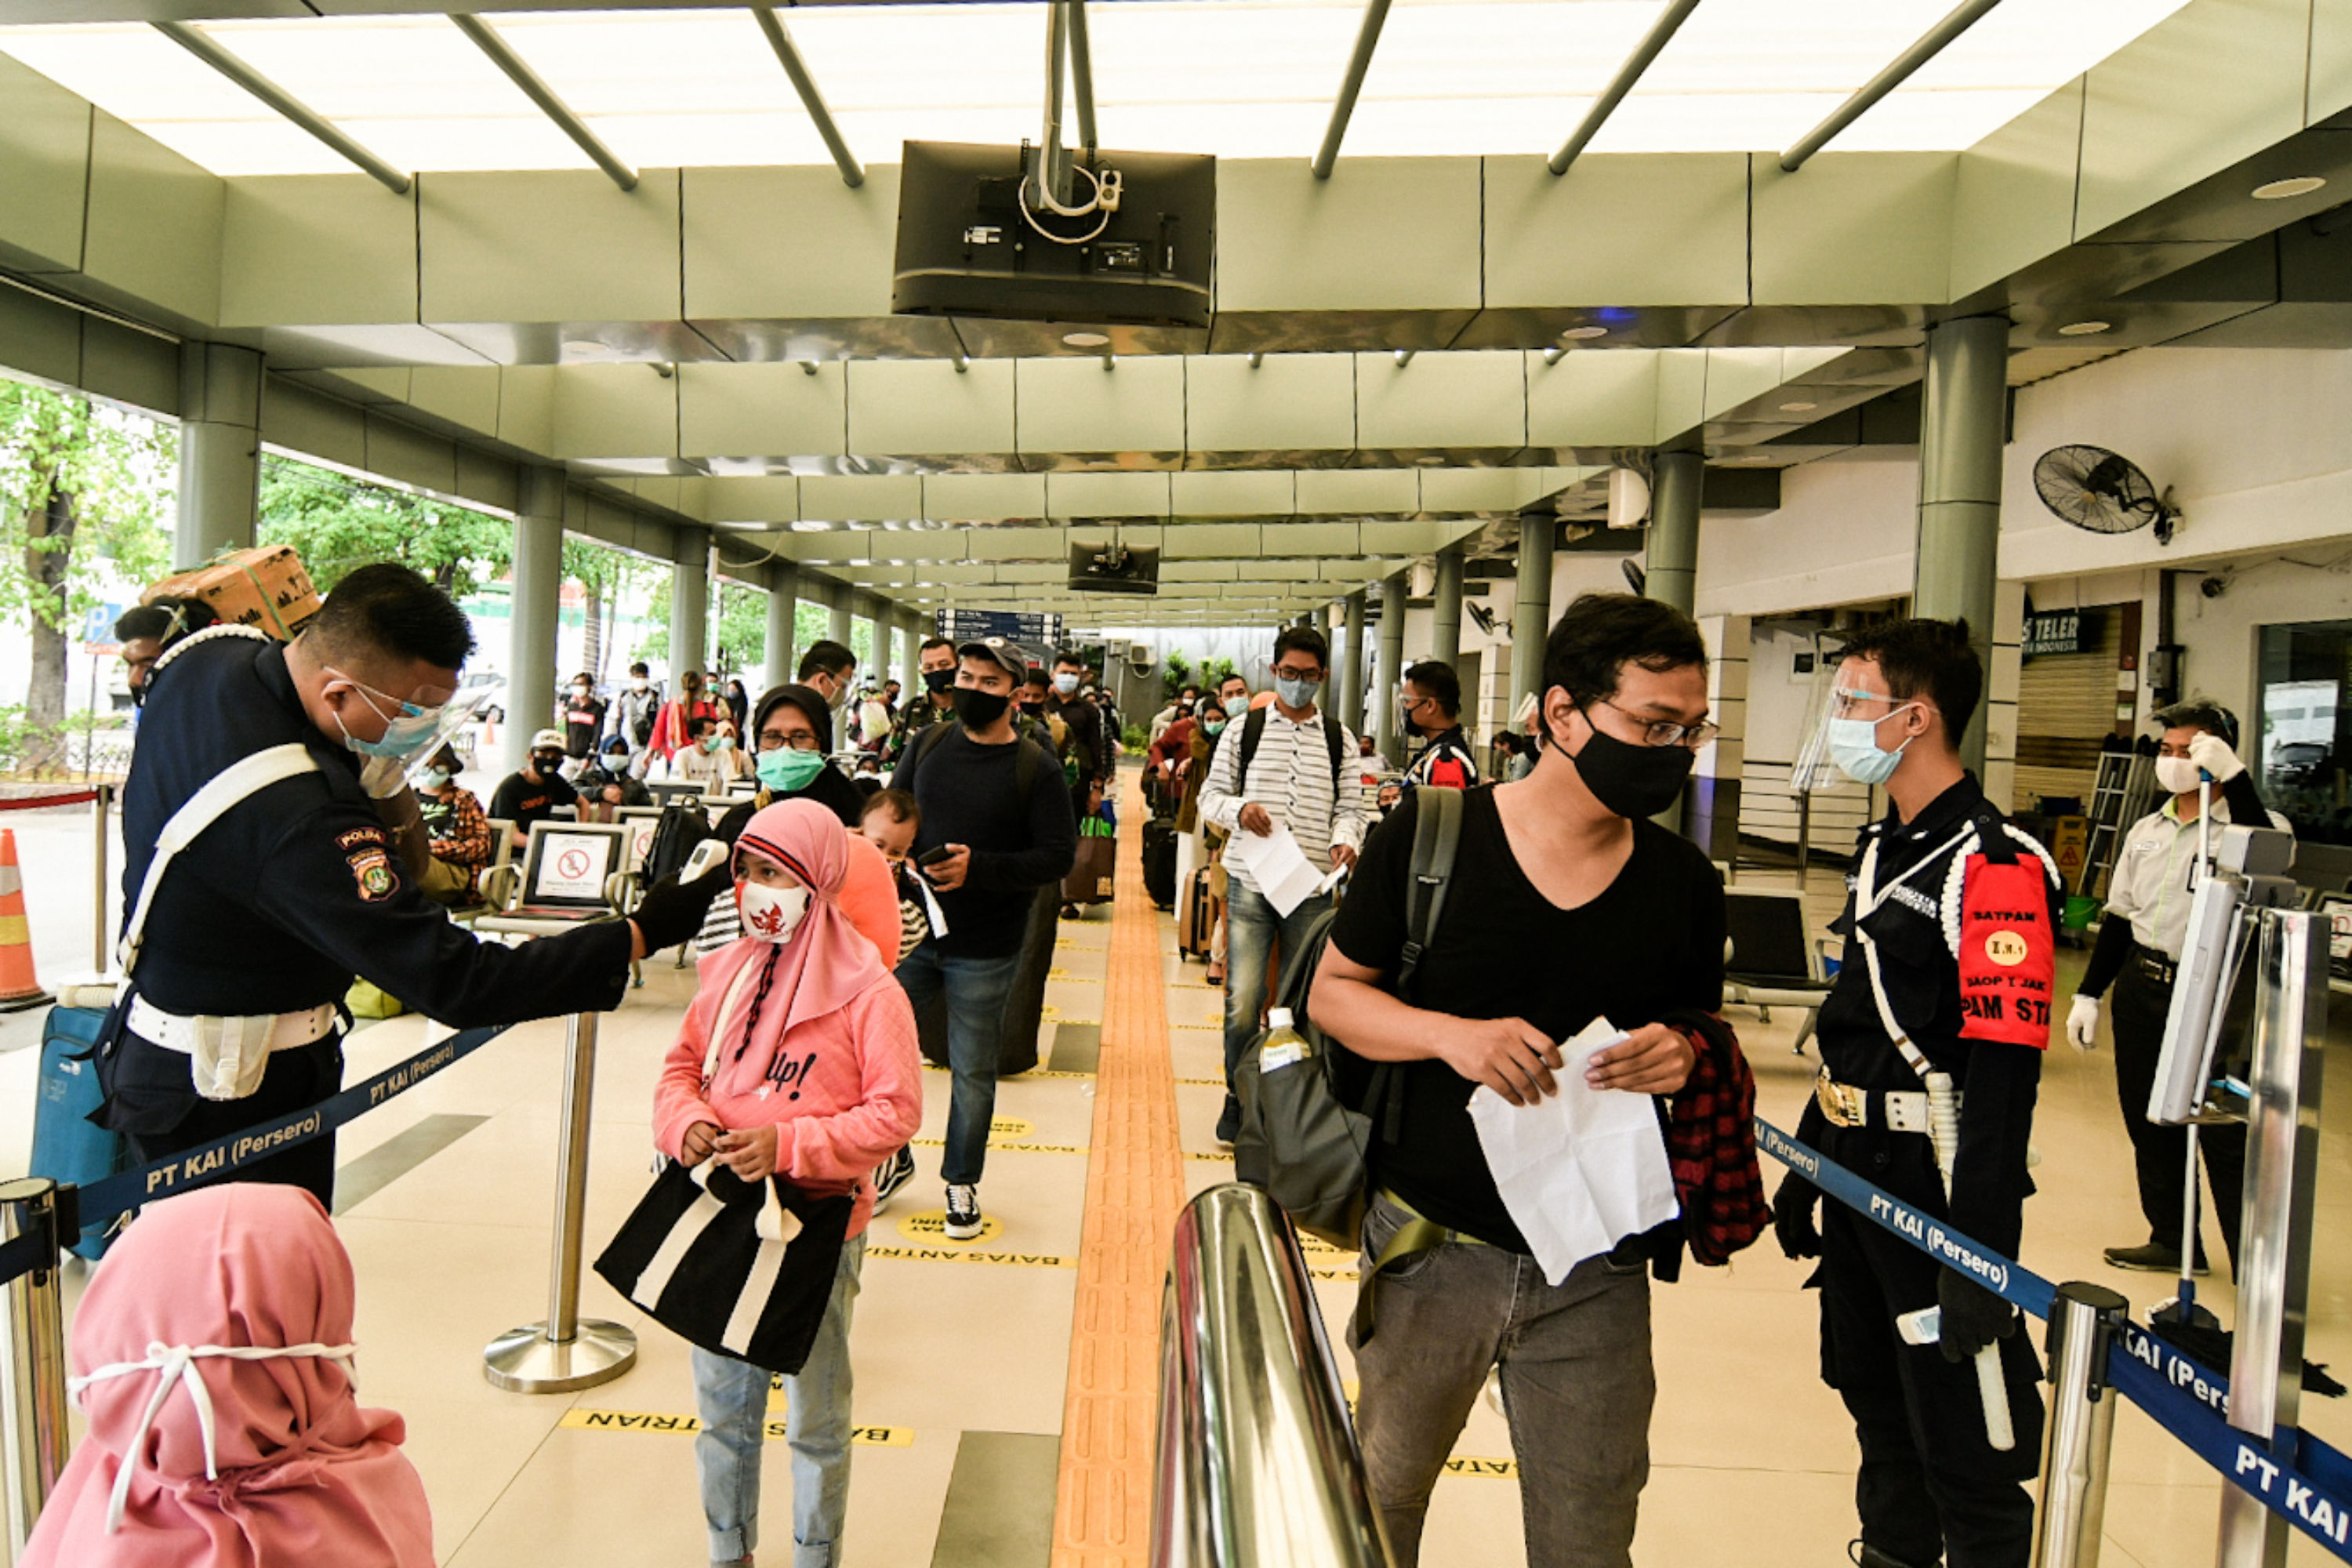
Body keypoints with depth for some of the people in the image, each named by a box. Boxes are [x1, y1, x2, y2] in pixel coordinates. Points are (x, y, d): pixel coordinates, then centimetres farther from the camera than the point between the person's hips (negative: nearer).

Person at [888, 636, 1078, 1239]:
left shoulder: (1034, 769, -8)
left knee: (973, 1072, 8)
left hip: (985, 951, -3)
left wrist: (980, 868, -22)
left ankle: (962, 1182, 28)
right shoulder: (927, 748, 4)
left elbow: (1058, 856, -11)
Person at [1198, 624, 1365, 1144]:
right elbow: (1211, 795, 7)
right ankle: (1239, 1097, 15)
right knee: (1243, 1001, -3)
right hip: (1250, 885, -1)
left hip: (1312, 888, 1)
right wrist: (1239, 809, -14)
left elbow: (1349, 806, 8)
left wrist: (1345, 839, -13)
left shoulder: (1340, 740, 9)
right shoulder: (1243, 731, 6)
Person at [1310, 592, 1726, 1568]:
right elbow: (1333, 992, -4)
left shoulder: (1685, 882, -1)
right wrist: (1453, 1034, -22)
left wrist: (1680, 1057, -13)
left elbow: (1701, 1038, 12)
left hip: (1596, 1271, 2)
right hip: (1432, 1246, -1)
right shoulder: (1430, 836, -11)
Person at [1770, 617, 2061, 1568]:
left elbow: (2002, 1078, -23)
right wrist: (1808, 1163, 20)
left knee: (1961, 1446, 2)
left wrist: (1979, 1255, -25)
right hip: (1859, 1169, 9)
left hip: (1941, 1186, -9)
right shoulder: (1882, 847, 11)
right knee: (1878, 1403, 23)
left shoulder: (1995, 865, -19)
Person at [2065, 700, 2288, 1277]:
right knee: (2148, 1122, 15)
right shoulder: (2146, 832, 13)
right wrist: (2088, 993, 15)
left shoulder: (2251, 825, -7)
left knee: (2227, 1136, -2)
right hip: (2141, 989, 7)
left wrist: (2233, 776, -30)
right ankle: (2172, 1241, 30)